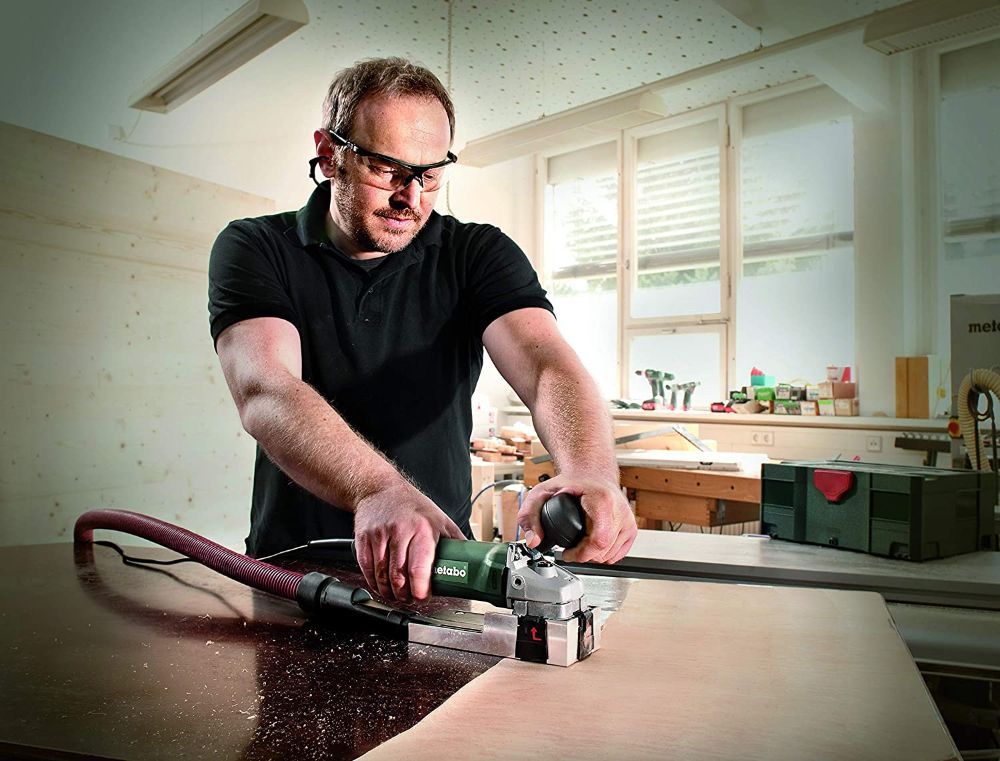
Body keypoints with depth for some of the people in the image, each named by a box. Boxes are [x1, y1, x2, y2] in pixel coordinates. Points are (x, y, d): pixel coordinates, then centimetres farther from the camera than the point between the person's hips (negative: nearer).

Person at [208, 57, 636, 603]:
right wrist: (379, 492, -42)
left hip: (439, 564, 1)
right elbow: (265, 392, -22)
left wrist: (591, 475, -39)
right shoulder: (254, 250, -4)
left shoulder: (479, 254, 0)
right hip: (292, 571, 0)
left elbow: (547, 364, -17)